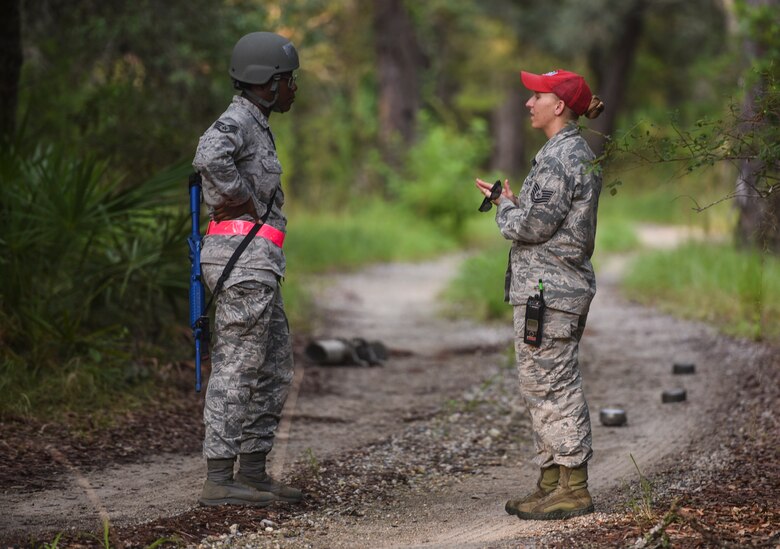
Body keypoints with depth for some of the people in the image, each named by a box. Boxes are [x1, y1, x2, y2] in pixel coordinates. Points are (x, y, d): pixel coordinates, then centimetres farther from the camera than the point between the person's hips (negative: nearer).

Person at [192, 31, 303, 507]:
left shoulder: (255, 126, 22)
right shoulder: (237, 121, -10)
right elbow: (209, 156, -32)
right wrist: (241, 200, -19)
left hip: (256, 265, 10)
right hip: (244, 255, -10)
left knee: (275, 370, 12)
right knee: (237, 368, -8)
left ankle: (254, 473, 15)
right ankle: (219, 480, -6)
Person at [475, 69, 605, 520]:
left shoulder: (561, 157, -16)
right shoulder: (575, 152, 16)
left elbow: (535, 225, -19)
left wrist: (506, 209, -2)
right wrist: (511, 203, 13)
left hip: (547, 290, -11)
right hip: (565, 285, 11)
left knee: (551, 386, -6)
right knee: (545, 387, 14)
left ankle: (574, 488, -2)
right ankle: (553, 482, 19)